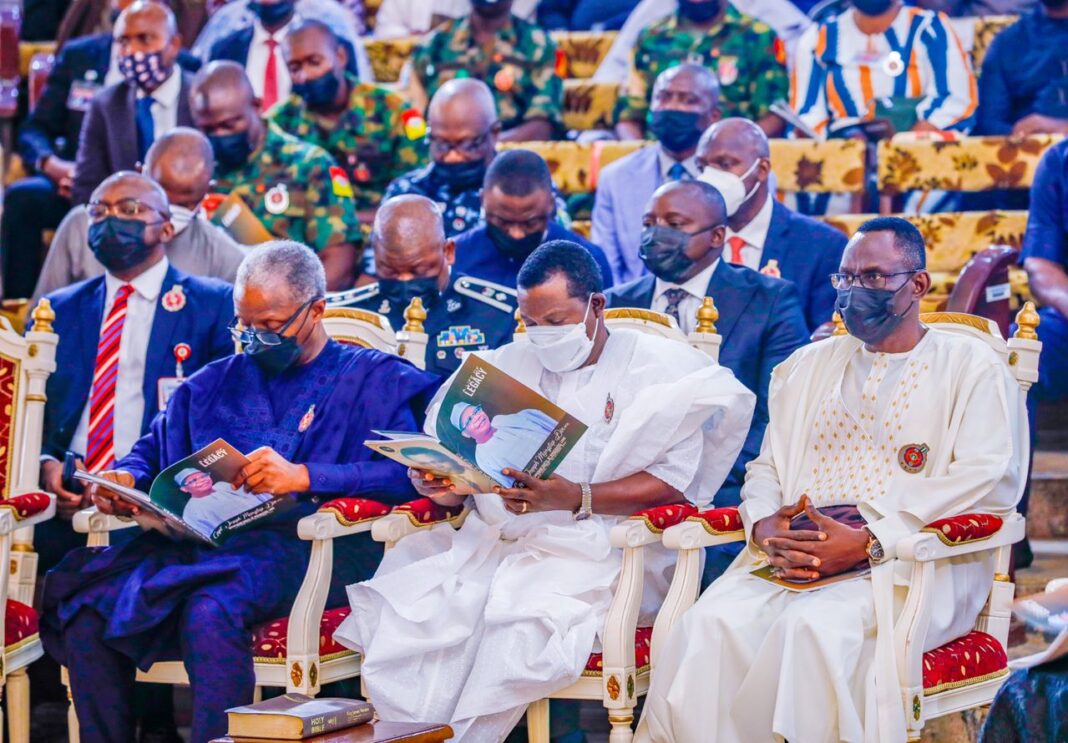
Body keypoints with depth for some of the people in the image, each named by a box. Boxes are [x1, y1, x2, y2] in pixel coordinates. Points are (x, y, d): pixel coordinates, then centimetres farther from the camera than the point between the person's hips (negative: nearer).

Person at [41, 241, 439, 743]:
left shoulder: (374, 380, 10)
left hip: (299, 543, -5)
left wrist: (305, 476, -18)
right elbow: (152, 451, 31)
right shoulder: (217, 382, 28)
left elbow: (406, 471, -6)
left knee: (211, 611, -38)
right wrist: (125, 478, 6)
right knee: (85, 608, -22)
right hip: (200, 540, 5)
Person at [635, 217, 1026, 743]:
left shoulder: (971, 366, 7)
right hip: (791, 557, 4)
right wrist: (765, 527, -4)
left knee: (814, 626, -37)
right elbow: (766, 467, 23)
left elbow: (990, 480, -7)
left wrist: (870, 541, -17)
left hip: (911, 565, -4)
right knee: (710, 625, -28)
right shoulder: (808, 366, 26)